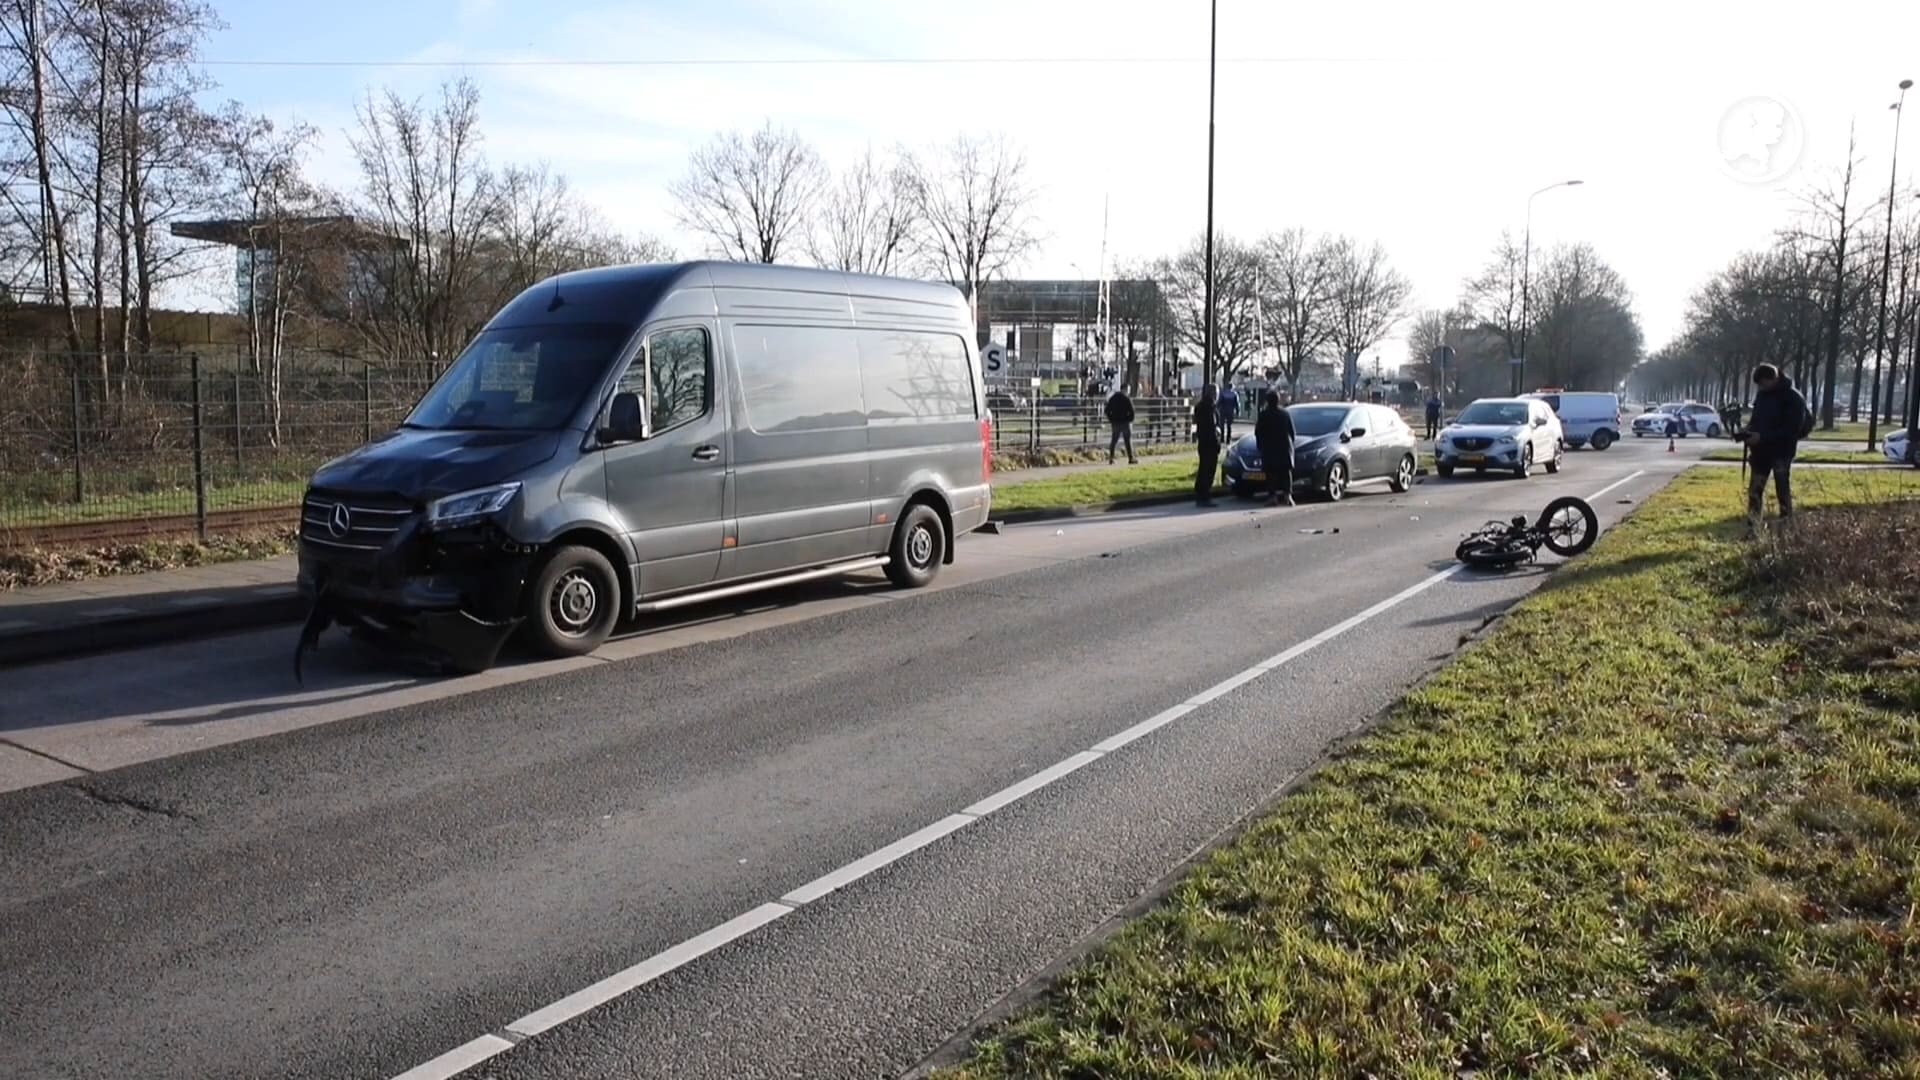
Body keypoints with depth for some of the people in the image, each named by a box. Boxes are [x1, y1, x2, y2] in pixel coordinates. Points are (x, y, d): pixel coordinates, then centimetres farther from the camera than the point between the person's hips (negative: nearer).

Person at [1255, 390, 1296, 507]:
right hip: (1285, 448, 3)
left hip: (1269, 449, -3)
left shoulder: (1264, 415, -6)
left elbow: (1258, 433, -4)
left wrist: (1260, 446, 9)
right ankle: (1287, 495, -4)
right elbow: (1292, 432, 9)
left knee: (1271, 474, -1)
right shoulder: (1286, 414, 5)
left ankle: (1272, 496, -8)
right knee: (1286, 472, 5)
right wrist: (1290, 445, 18)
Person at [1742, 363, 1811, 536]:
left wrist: (1762, 437, -24)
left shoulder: (1793, 398, -15)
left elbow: (1792, 429, -20)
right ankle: (1752, 529, 6)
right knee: (1755, 489, 4)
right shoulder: (1762, 394, 6)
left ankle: (1786, 526, 8)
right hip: (1761, 449, 6)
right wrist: (1749, 429, -2)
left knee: (1782, 489, 0)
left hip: (1782, 451, -6)